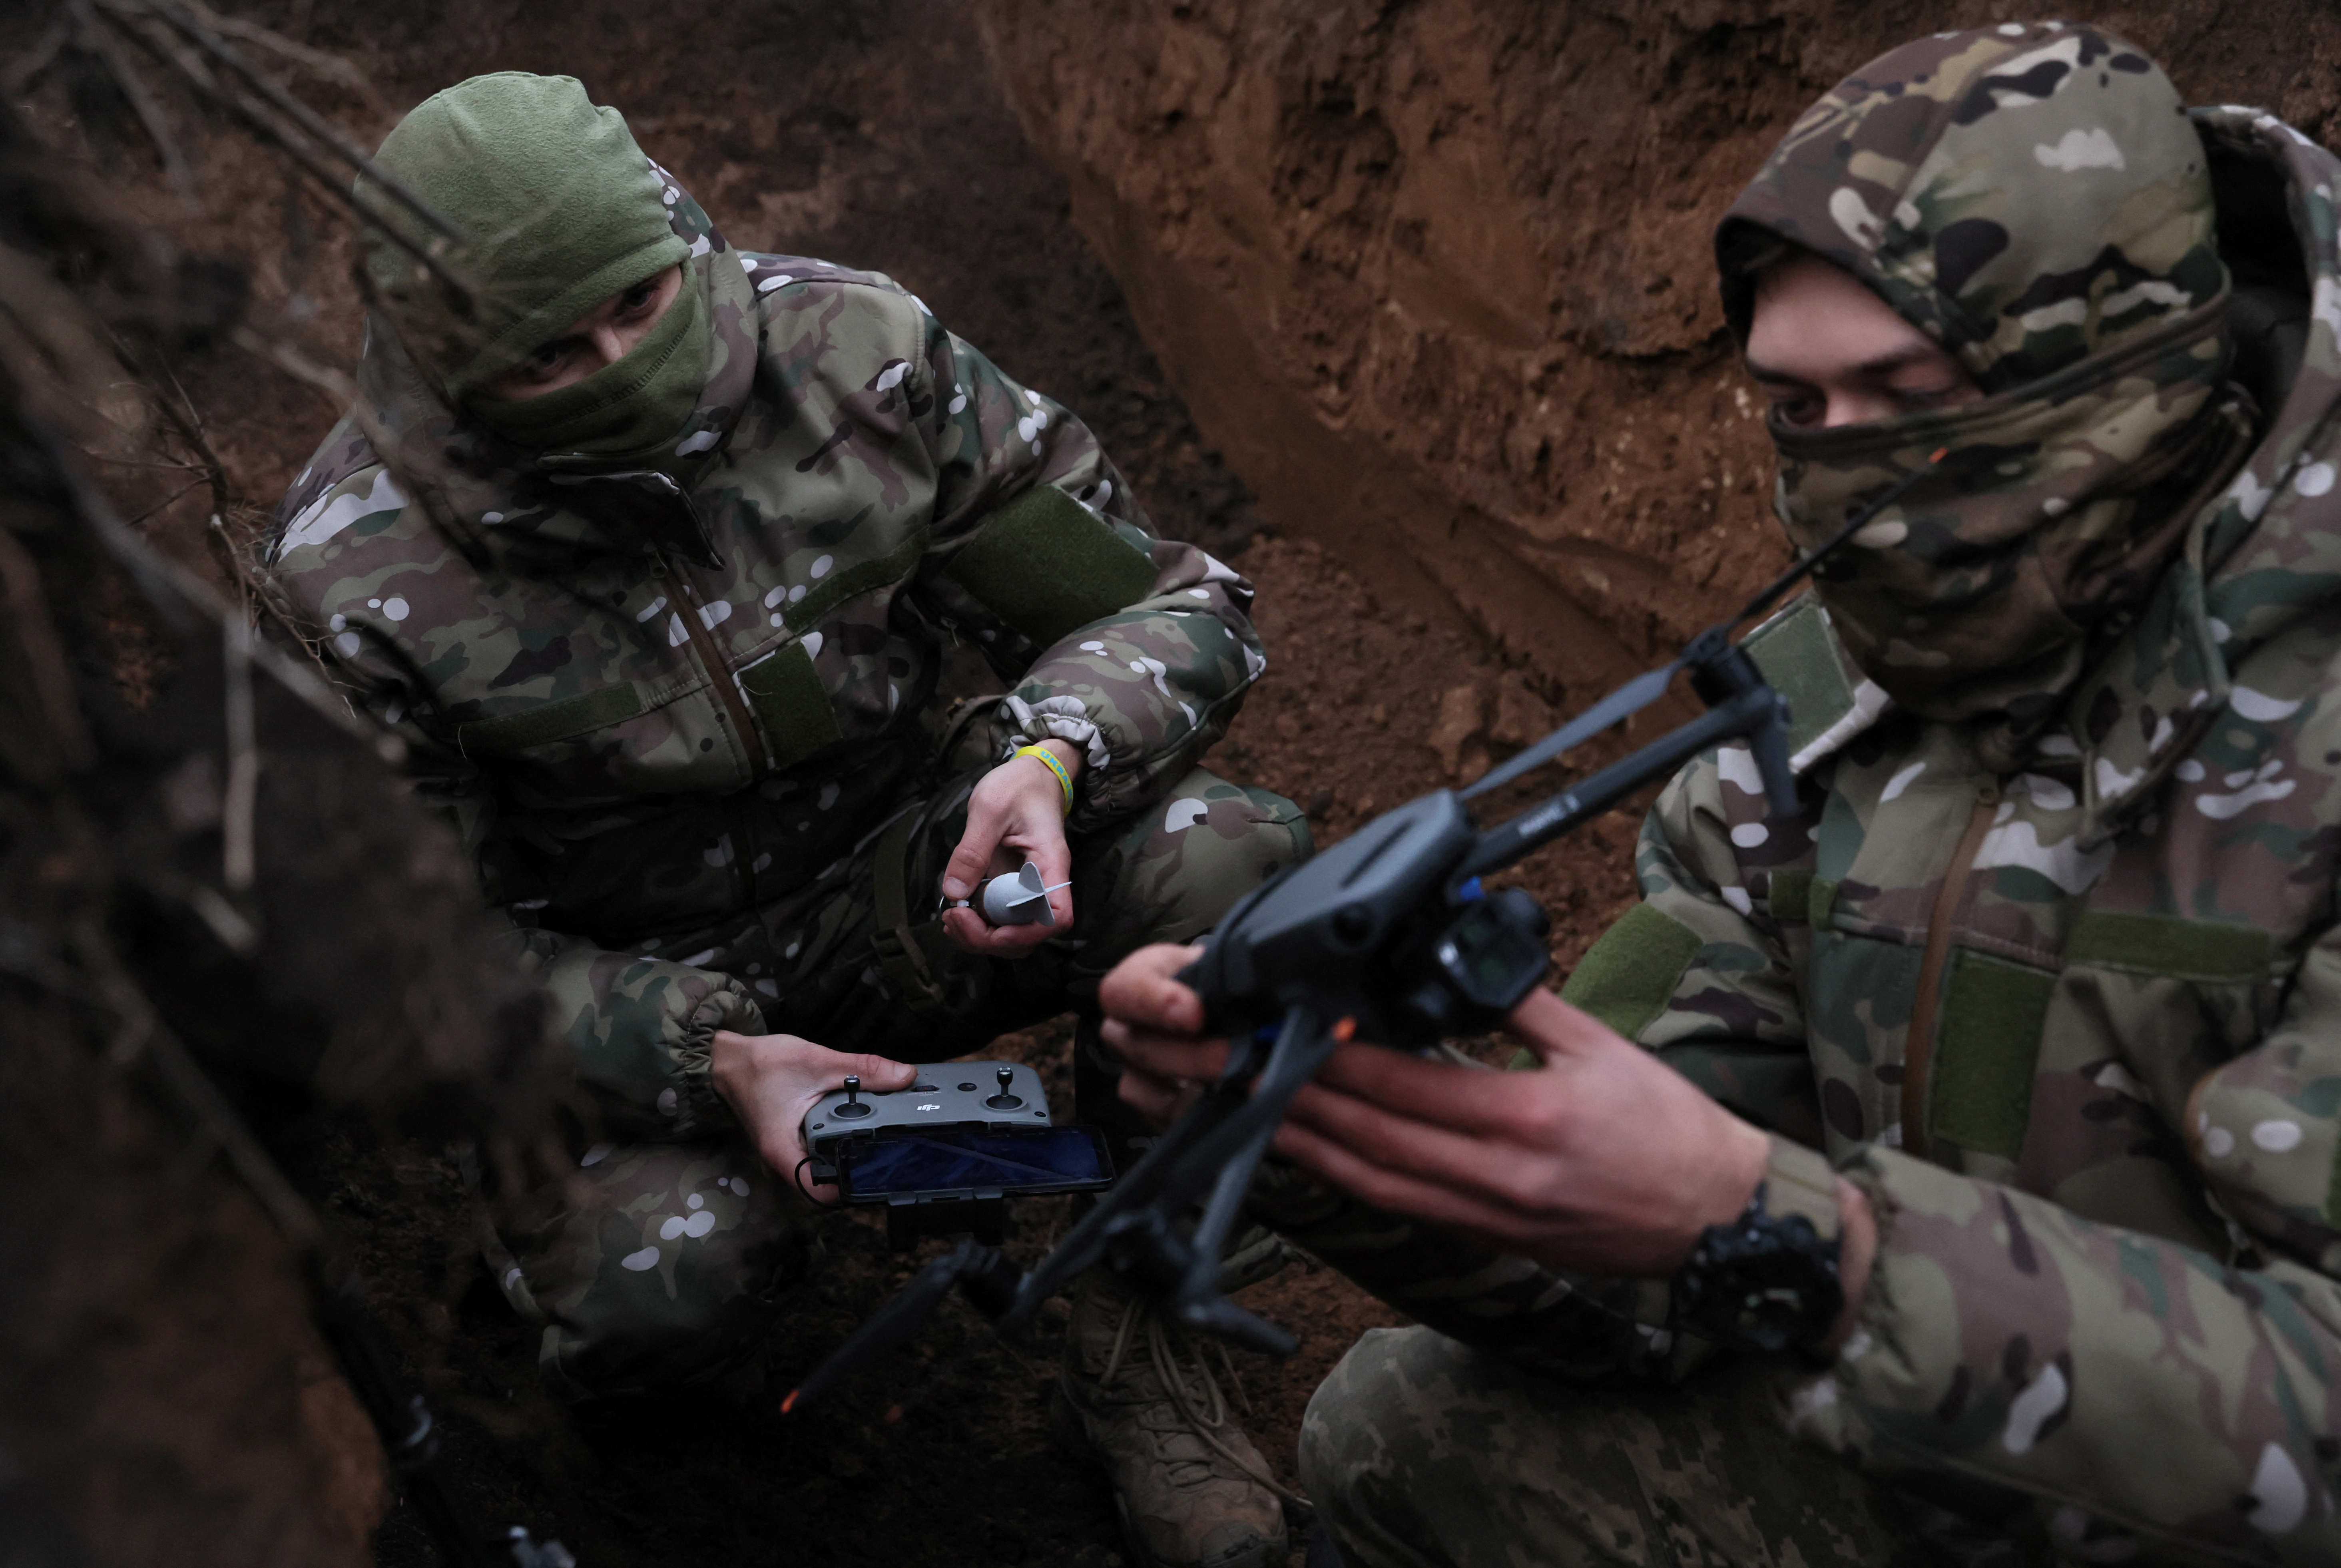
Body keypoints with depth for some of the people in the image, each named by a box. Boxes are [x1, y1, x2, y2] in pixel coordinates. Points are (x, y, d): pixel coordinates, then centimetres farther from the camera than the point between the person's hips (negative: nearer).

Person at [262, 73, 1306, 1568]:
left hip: (890, 895, 2)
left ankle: (1140, 1349, -5)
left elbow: (1179, 605, -8)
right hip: (619, 986, -2)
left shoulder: (859, 352, -16)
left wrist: (1047, 758, -31)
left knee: (1231, 861, -25)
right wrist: (709, 1059, -29)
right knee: (668, 1276, -34)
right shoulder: (356, 584, -21)